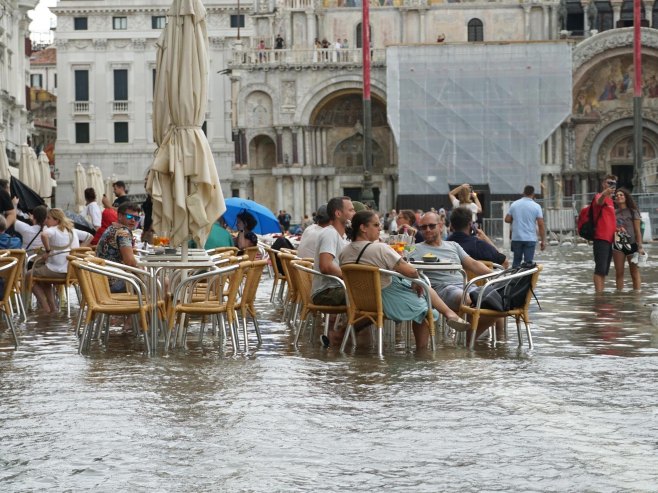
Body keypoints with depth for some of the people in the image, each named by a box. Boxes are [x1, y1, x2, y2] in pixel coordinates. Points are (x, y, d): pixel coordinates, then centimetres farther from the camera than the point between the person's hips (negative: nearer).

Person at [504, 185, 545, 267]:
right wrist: (543, 241, -4)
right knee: (528, 261, -1)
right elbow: (541, 225, -9)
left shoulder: (514, 204, 2)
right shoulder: (536, 206, -6)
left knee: (516, 260, 14)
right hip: (530, 239, -3)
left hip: (516, 238, 3)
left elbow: (507, 219, 4)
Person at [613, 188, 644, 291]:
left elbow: (637, 231, -1)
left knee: (635, 273, -1)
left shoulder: (633, 212, 2)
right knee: (619, 273, 4)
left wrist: (640, 246, -7)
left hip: (632, 244, -3)